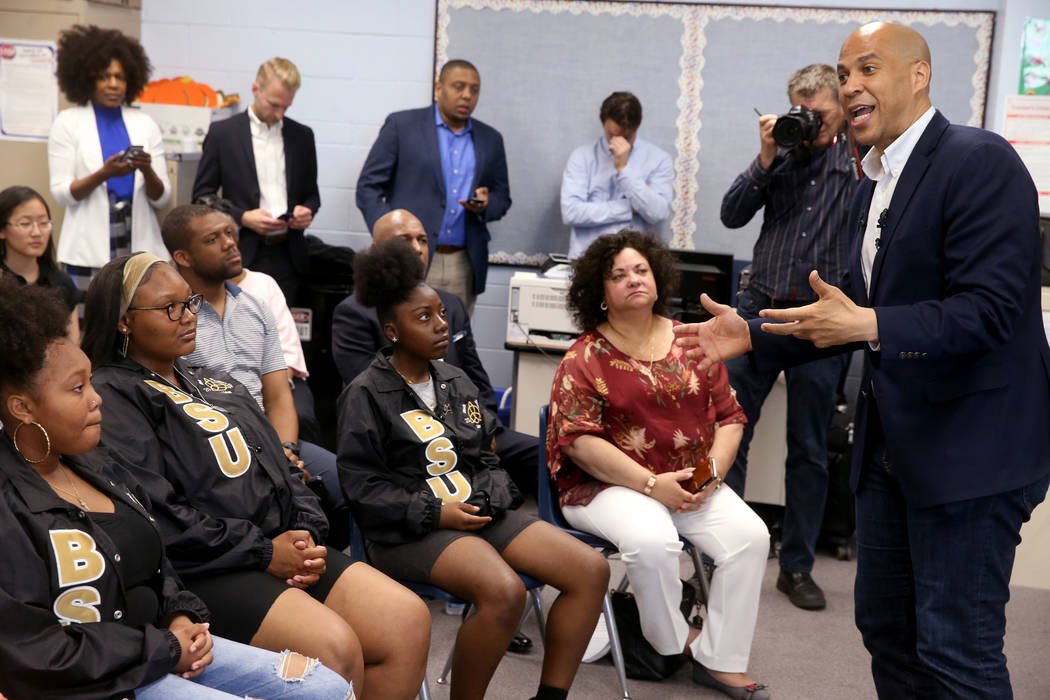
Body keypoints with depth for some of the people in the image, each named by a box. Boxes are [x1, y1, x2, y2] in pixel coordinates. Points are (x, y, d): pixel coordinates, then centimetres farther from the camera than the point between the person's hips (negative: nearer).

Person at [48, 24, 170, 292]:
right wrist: (103, 174, -19)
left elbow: (161, 199, 6)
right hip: (90, 249, -2)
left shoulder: (145, 124, 9)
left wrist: (147, 170, -14)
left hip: (140, 244, 2)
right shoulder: (68, 122, 3)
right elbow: (61, 193, -3)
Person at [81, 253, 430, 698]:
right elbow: (157, 517, -16)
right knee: (333, 646, -30)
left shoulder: (214, 384, 23)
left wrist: (306, 534, 0)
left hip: (280, 549, 8)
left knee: (409, 619, -11)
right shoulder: (113, 398, -5)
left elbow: (278, 468, 20)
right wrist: (263, 553, -13)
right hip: (199, 570, -8)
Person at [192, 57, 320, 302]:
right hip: (243, 255, -3)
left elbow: (311, 194, 19)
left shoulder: (302, 136, 11)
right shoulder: (222, 133, 2)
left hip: (287, 257, 3)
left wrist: (307, 210, -4)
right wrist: (242, 217, -12)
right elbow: (202, 197, 2)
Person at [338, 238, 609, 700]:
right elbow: (362, 486, -8)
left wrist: (491, 498, 1)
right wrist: (433, 512, -15)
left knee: (591, 569, -11)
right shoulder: (366, 395, -4)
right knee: (504, 592, -34)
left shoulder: (456, 381, 15)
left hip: (475, 511, 7)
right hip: (409, 529, -7)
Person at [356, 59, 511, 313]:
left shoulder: (491, 139, 15)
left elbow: (502, 197, 20)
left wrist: (486, 204, -4)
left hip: (463, 267, 3)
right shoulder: (401, 125, 3)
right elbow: (368, 186, 1)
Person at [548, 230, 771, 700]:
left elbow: (729, 416, 11)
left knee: (750, 535, -19)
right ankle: (676, 641, -4)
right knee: (652, 541, -33)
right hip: (609, 486, -4)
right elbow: (578, 440, -12)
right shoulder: (585, 357, -3)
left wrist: (712, 472, -8)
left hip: (693, 483, 4)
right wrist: (652, 484, -19)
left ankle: (719, 659, -7)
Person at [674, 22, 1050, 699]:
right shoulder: (873, 189, 15)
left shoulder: (980, 162, -14)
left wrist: (871, 326, -30)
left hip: (969, 451, -9)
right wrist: (753, 336, 10)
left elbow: (990, 307, -22)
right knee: (885, 626, 17)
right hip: (892, 446, 9)